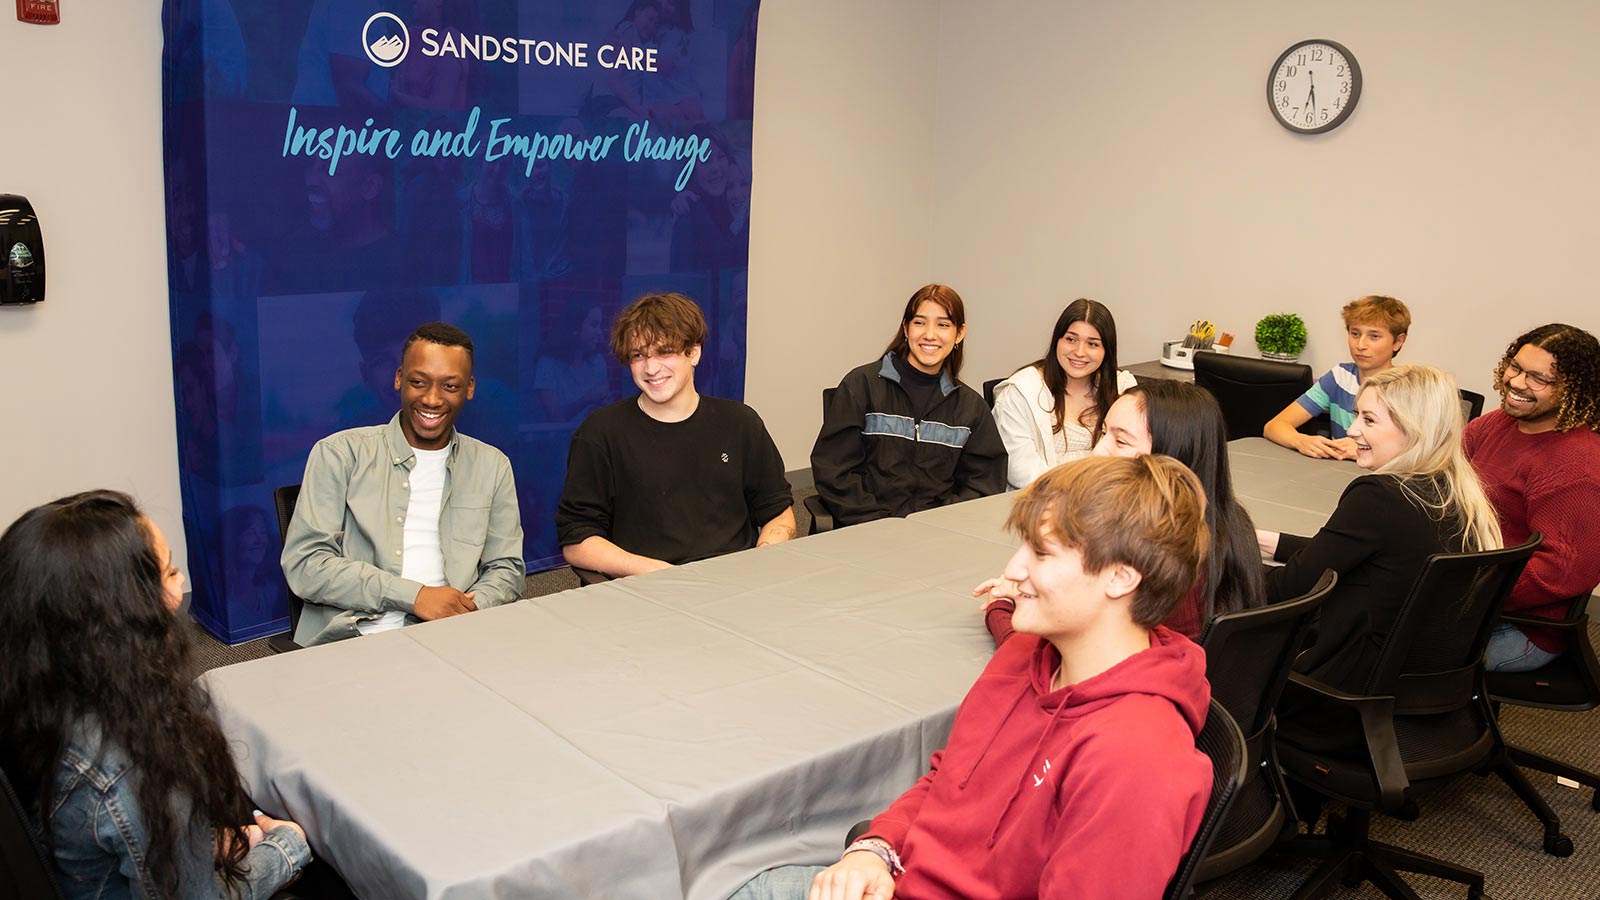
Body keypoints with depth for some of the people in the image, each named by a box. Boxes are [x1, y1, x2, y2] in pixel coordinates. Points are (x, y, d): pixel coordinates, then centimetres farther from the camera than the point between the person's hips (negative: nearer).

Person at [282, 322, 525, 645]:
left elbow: (506, 569, 14)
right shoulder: (340, 454, 5)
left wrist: (467, 612, -10)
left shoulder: (492, 466, 15)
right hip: (351, 639, -2)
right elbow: (303, 564, -3)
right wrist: (414, 595, -13)